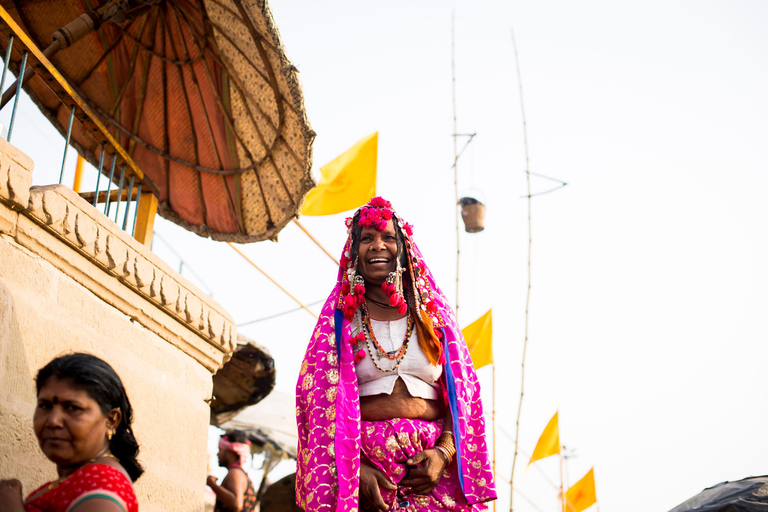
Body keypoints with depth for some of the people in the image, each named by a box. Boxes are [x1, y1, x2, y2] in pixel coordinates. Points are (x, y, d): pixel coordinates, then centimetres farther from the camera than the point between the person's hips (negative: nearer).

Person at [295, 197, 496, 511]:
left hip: (431, 461, 1)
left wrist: (444, 452, -9)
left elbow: (462, 394, 7)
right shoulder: (340, 317, 5)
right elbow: (320, 400, -1)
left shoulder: (433, 311, 9)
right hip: (363, 459, -1)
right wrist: (353, 469, -12)